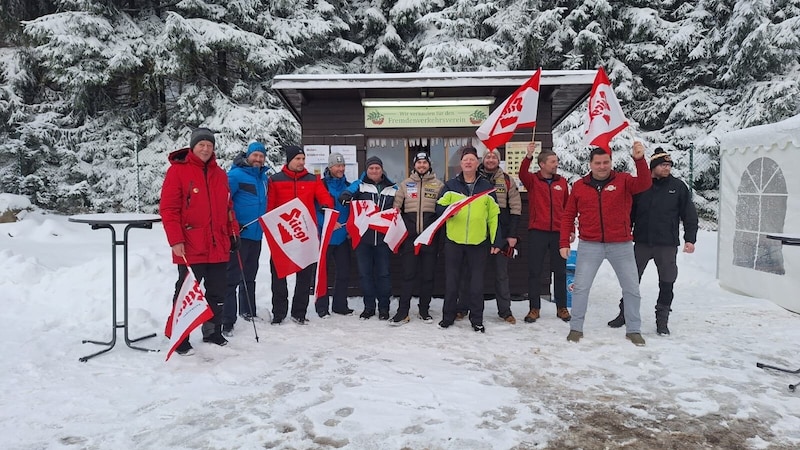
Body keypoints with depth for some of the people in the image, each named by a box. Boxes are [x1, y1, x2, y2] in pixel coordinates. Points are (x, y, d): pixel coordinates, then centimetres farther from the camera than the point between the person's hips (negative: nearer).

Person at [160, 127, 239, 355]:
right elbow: (168, 208, -10)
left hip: (219, 247, 6)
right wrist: (176, 240, -16)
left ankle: (213, 332, 29)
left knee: (217, 293, 15)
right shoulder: (177, 170, -6)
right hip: (190, 248, -6)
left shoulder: (220, 174, 13)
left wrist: (233, 233, 14)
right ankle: (180, 338, 14)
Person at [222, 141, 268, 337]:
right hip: (239, 234, -8)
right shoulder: (236, 175, -11)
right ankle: (227, 322, -5)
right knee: (232, 278, -8)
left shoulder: (263, 177, 12)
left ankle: (248, 312, 34)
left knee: (249, 276, 20)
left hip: (256, 234, 8)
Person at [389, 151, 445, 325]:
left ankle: (424, 311, 19)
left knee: (428, 275, 7)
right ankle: (402, 312, 7)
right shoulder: (405, 184, 9)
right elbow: (396, 208, 9)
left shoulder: (438, 185, 7)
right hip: (409, 236, 0)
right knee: (408, 274, 0)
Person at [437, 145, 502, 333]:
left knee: (476, 282, 6)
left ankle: (477, 319, 17)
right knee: (451, 280, 8)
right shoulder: (450, 185, 4)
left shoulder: (486, 186, 5)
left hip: (479, 242, 0)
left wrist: (496, 241, 0)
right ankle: (448, 316, 21)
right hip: (453, 240, 0)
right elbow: (439, 207, 4)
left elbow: (494, 215, 4)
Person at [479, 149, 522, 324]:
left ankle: (504, 310, 14)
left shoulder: (507, 181, 5)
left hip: (501, 234, 0)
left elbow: (515, 208, 2)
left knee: (501, 273, 5)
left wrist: (512, 234, -4)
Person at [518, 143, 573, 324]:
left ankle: (561, 307, 22)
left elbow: (567, 207, 14)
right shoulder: (533, 180, 1)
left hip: (558, 232, 3)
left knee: (560, 271, 10)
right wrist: (528, 156, -37)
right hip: (537, 232, -3)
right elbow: (522, 174, -22)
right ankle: (534, 308, 13)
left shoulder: (562, 182, 10)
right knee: (534, 271, 3)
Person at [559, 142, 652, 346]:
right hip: (589, 245, 0)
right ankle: (576, 328, 15)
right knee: (580, 287, 1)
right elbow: (568, 216, 7)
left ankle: (633, 330, 25)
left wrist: (640, 160, -34)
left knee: (632, 288, 9)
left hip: (621, 245, 0)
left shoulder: (623, 181, 0)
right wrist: (564, 242, 1)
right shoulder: (579, 186, 3)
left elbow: (644, 184, -19)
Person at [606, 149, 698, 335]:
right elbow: (630, 212, 7)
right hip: (641, 242, 1)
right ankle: (624, 313, 22)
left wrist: (690, 239, -3)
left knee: (667, 282, 5)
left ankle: (662, 320, 19)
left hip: (667, 244, 0)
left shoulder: (678, 187, 2)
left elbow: (689, 215, 3)